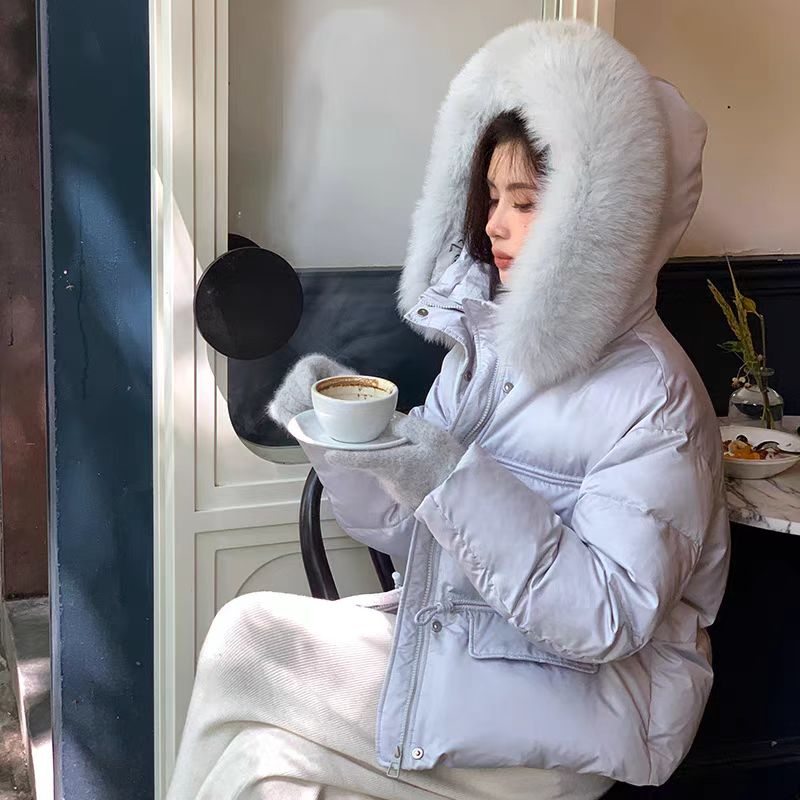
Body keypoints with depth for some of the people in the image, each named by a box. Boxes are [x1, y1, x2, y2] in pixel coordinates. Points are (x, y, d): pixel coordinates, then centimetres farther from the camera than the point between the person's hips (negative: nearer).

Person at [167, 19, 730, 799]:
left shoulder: (653, 397, -17)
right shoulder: (486, 339, 4)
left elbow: (607, 619, -22)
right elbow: (407, 529, 8)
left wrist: (454, 482, -30)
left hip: (588, 698, -6)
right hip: (448, 628, 7)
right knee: (247, 628, -12)